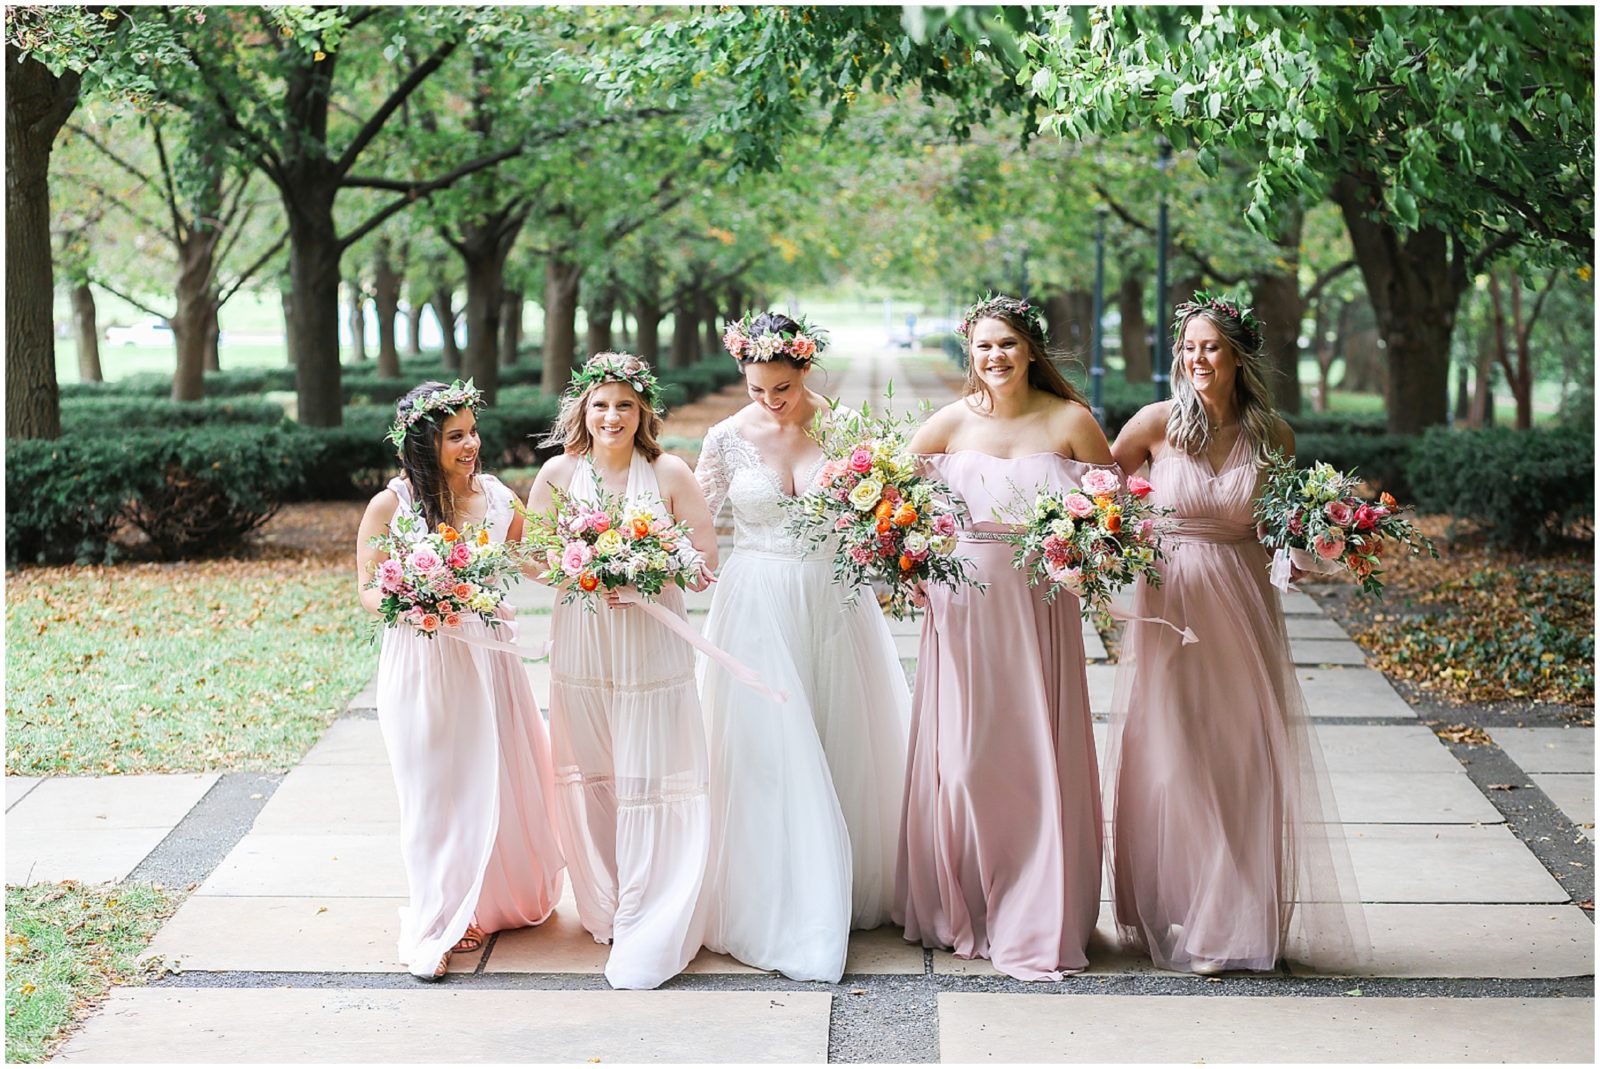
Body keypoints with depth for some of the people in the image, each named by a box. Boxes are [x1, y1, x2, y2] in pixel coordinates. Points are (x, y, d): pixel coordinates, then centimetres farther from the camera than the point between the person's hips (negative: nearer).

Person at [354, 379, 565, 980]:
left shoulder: (496, 497, 1)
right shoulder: (390, 507, -8)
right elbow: (367, 591, -4)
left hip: (488, 657, 3)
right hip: (422, 664, -3)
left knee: (502, 780, 10)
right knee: (437, 792, 4)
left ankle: (504, 899, 31)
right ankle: (438, 925, 17)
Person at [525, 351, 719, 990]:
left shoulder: (669, 474, -2)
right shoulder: (559, 474, 3)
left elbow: (706, 561, 0)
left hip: (653, 644, -2)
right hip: (582, 645, 2)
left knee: (650, 780, -2)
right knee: (588, 778, 7)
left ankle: (649, 933, 5)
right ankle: (604, 911, 23)